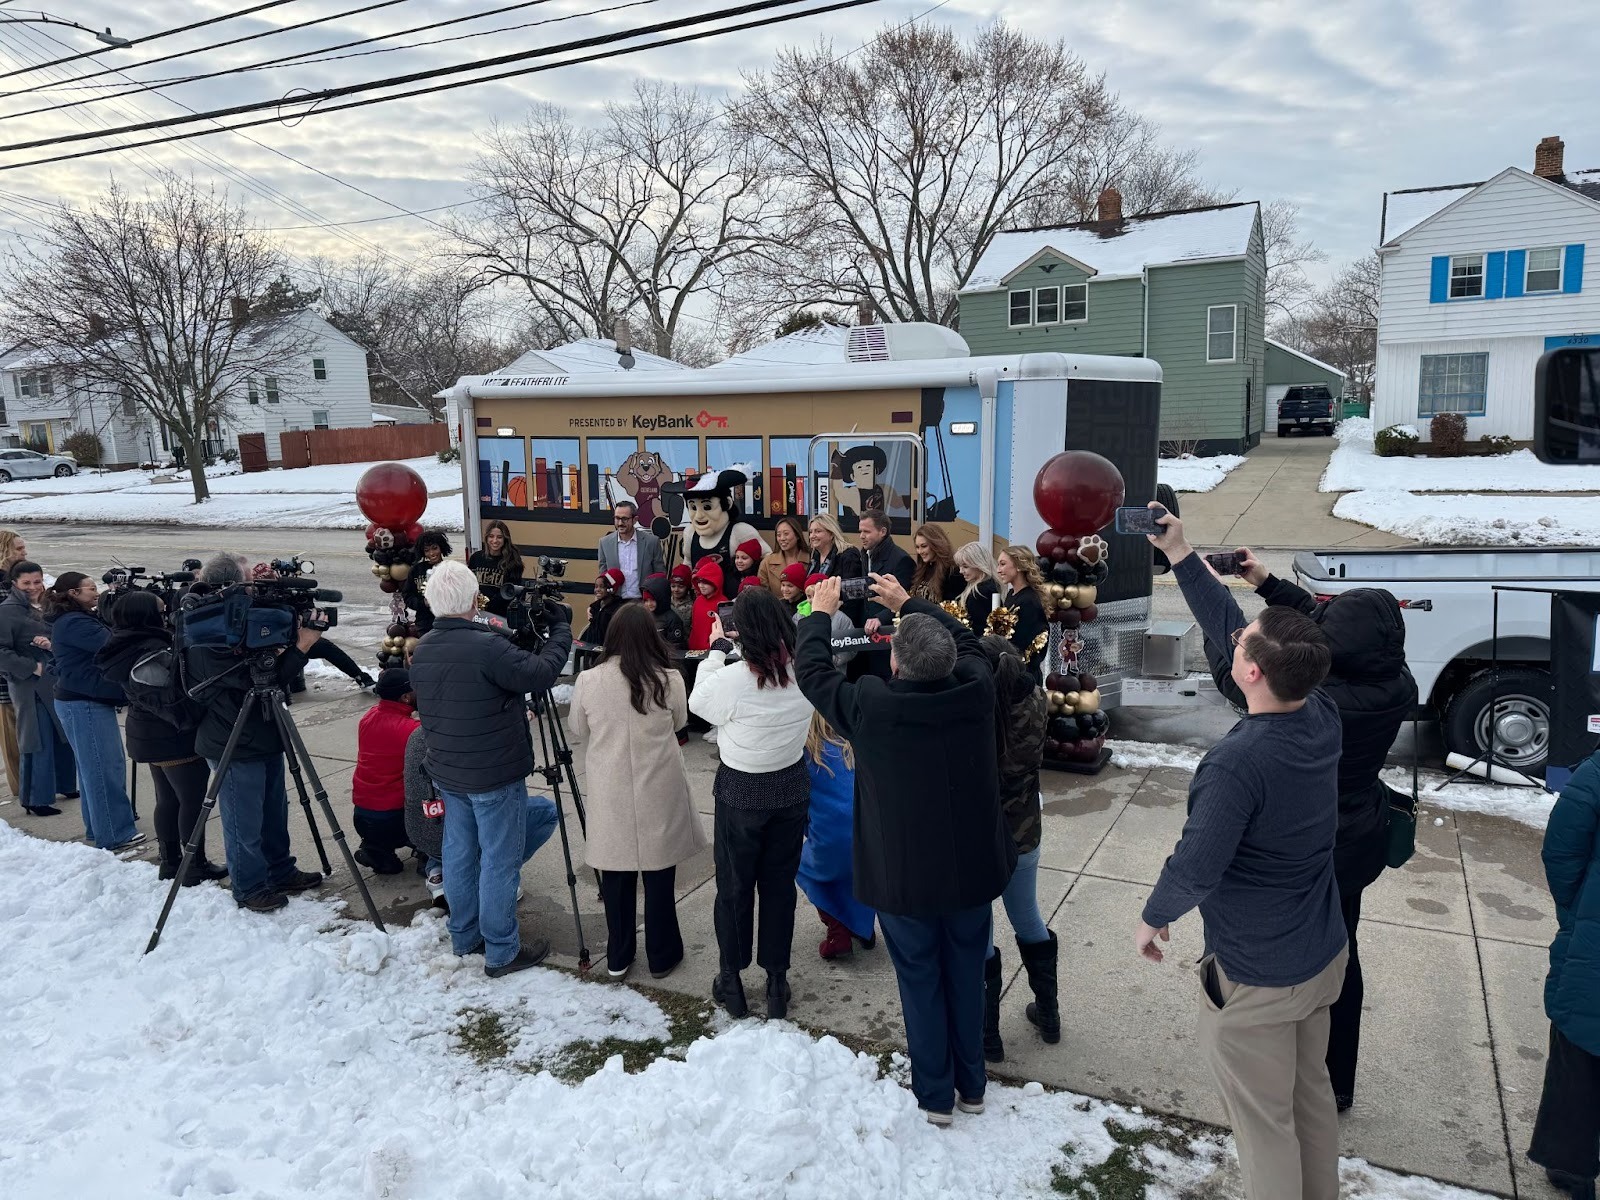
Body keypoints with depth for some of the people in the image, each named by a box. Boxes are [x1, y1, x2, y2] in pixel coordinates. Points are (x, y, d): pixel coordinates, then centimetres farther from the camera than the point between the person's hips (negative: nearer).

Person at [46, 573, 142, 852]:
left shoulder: (75, 620, 16)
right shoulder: (74, 623, -16)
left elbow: (101, 646, 10)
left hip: (85, 701, 10)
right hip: (85, 703, -10)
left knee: (95, 767, 15)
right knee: (105, 769, -7)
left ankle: (98, 828, 23)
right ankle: (114, 835, -3)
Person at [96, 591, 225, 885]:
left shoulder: (125, 647, 5)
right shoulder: (153, 651, -24)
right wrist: (190, 720, -20)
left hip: (146, 735, 9)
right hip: (175, 738, -9)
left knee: (167, 799, 17)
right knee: (192, 801, 1)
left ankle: (170, 862, 24)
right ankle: (196, 866, 7)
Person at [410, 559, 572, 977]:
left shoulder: (422, 650, 2)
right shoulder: (487, 647, -25)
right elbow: (540, 674, -22)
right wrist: (561, 628, -8)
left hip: (447, 773, 8)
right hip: (495, 777, -8)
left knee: (459, 853, 18)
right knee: (500, 861, 2)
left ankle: (464, 936, 32)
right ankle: (501, 952, 11)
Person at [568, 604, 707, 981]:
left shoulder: (588, 681, -8)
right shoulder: (668, 680, -11)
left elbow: (578, 730, 7)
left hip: (610, 793, 1)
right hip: (659, 791, -1)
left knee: (616, 874, 14)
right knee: (659, 875, 11)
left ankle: (618, 958, 26)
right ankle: (662, 956, 24)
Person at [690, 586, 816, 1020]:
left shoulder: (733, 679, -25)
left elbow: (699, 701, -6)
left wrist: (716, 648, 1)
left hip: (741, 793, -3)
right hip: (790, 789, 3)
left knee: (734, 887, 14)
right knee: (779, 885, 15)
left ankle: (731, 980, 27)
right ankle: (776, 981, 26)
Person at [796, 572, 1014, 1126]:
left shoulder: (869, 706, -27)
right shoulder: (977, 693, -19)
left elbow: (812, 670, -10)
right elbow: (965, 640, 4)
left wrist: (820, 612, 6)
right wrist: (909, 604, 13)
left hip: (904, 879, -3)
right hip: (972, 871, 3)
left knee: (920, 982, 16)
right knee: (967, 975, 21)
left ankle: (935, 1095, 32)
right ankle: (971, 1085, 39)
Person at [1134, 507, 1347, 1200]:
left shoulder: (1237, 762, -32)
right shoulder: (1322, 717, -10)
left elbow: (1195, 867, -28)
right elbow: (1229, 625, -2)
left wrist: (1152, 918, -9)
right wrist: (1179, 556, 2)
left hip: (1255, 976, -8)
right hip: (1323, 956, 8)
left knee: (1264, 1122, 12)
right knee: (1311, 1096, 26)